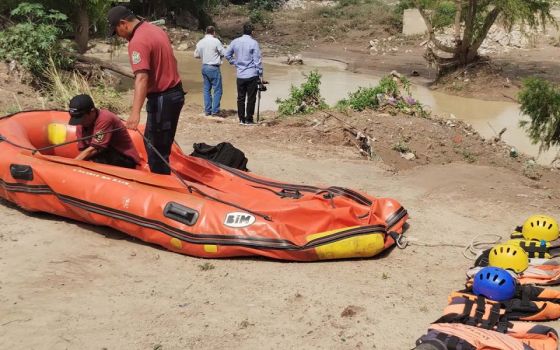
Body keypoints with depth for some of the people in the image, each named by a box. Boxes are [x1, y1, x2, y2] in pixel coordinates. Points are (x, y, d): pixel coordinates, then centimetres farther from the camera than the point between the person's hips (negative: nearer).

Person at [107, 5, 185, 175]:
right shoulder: (156, 29, 10)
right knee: (152, 142, 19)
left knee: (156, 148, -1)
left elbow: (141, 78, -32)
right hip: (175, 92, 10)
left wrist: (135, 113, -40)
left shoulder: (137, 42, -20)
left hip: (162, 99, -10)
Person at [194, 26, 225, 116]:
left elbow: (196, 55, 12)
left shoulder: (200, 42, 5)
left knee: (206, 89, 12)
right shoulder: (216, 41, -11)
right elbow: (223, 53, -7)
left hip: (204, 67, 6)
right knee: (217, 89, 0)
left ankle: (207, 110, 13)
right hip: (214, 67, -6)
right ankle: (215, 110, -3)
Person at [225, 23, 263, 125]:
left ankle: (241, 119, 14)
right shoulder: (253, 43, -10)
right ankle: (249, 119, 5)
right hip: (252, 75, -4)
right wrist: (260, 74, -3)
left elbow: (227, 55, 11)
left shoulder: (235, 42, 3)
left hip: (240, 75, 4)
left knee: (240, 97, 11)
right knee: (251, 98, 3)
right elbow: (257, 60, -10)